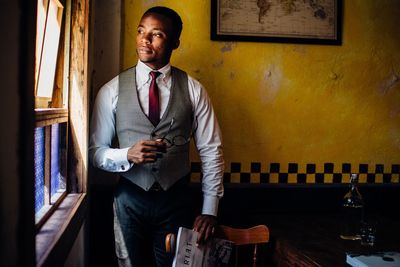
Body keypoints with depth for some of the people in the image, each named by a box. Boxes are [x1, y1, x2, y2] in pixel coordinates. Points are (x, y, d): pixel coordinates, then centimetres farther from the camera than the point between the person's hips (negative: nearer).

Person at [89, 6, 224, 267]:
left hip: (177, 200, 0)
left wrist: (210, 210, -6)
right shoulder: (112, 90, -4)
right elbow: (96, 151, -2)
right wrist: (128, 155, -22)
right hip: (129, 199, 1)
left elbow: (211, 151, -2)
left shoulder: (193, 90, -4)